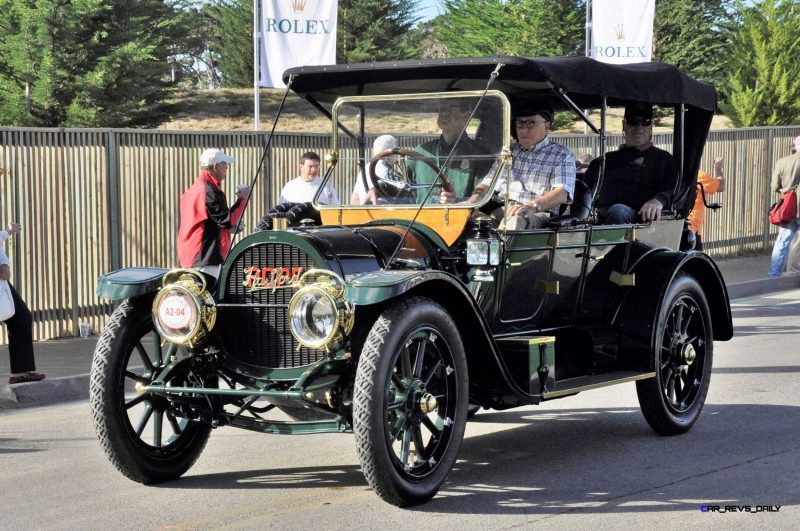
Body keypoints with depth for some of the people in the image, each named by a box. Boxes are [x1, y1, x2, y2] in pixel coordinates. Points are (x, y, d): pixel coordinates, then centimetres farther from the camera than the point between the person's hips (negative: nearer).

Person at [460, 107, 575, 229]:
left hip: (536, 215, -5)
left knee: (515, 221, -41)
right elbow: (486, 185, 25)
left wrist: (533, 206, -28)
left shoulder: (562, 155, 10)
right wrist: (470, 205, 0)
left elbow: (562, 193, -7)